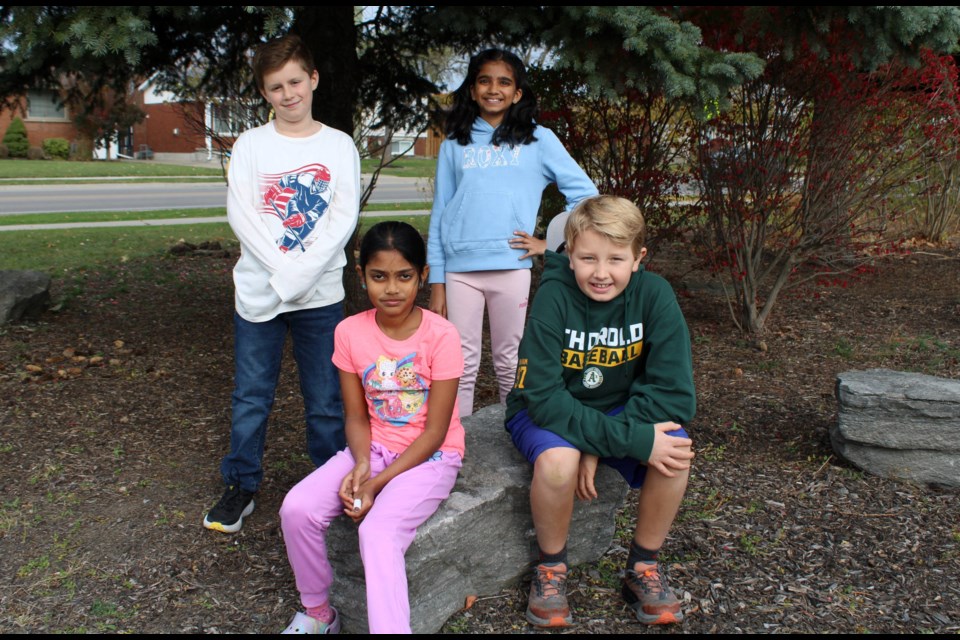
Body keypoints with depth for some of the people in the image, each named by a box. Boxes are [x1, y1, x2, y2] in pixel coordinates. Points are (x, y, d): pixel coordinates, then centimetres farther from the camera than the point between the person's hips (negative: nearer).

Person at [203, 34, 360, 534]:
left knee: (326, 399, 6)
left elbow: (344, 217, -4)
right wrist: (282, 266, -15)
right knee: (251, 397, 8)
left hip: (321, 293, 0)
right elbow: (240, 213, -4)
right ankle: (241, 486, 23)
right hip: (258, 291, 1)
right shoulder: (251, 144, 5)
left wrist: (299, 273, -15)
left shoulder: (339, 145, 5)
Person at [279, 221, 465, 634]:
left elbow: (435, 432, -15)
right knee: (298, 509, -16)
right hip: (373, 448, 4)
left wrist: (377, 483, -20)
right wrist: (360, 465, -19)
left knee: (379, 532, -30)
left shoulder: (440, 335, -17)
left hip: (430, 456, -4)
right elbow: (357, 417, 0)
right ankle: (317, 612, 8)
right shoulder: (350, 332, -6)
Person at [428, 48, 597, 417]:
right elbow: (440, 214, 9)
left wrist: (551, 243, 1)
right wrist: (436, 282, 4)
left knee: (509, 362, 7)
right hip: (460, 268, 1)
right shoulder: (454, 145, 11)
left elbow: (584, 193, 6)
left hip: (511, 266, -1)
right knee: (461, 365, 5)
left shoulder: (538, 139, 7)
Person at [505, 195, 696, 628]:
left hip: (618, 410, 3)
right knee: (558, 461, -35)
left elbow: (671, 392, -19)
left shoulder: (654, 295, -17)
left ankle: (643, 567, 2)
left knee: (674, 452, -25)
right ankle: (550, 569, -3)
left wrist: (599, 447, -27)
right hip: (545, 413, -2)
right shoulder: (553, 298, -24)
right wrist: (632, 439, -35)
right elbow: (545, 397, -28)